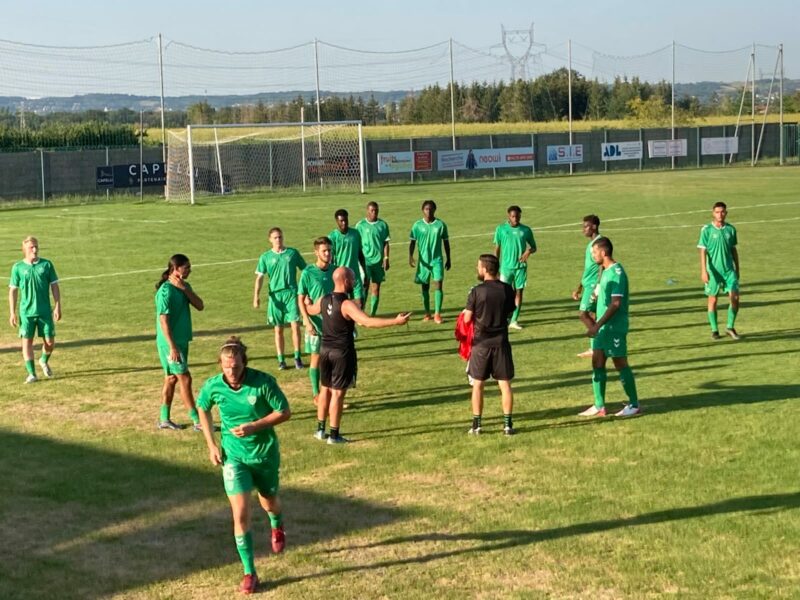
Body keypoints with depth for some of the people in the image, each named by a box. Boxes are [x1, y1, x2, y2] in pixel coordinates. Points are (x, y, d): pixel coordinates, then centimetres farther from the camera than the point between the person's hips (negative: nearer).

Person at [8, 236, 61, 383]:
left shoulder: (46, 264, 1)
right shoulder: (18, 267, -1)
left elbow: (54, 286, 4)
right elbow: (13, 290, 3)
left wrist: (57, 306, -2)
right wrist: (12, 313, 0)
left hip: (45, 311, 1)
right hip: (26, 312, -1)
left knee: (50, 341, 3)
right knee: (27, 340, -1)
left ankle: (44, 361, 34)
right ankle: (31, 373, 8)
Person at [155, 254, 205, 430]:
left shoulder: (184, 286, 8)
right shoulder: (166, 291, -18)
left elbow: (200, 306, -2)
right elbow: (164, 320, -21)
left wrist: (185, 289, -14)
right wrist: (172, 347, -23)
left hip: (182, 340, 9)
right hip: (171, 342, -9)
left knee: (172, 378, 13)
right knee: (185, 379, -6)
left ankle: (164, 419, 22)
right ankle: (198, 422, -2)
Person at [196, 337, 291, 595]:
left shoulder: (263, 382, -23)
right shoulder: (213, 386, -15)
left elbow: (284, 412, -13)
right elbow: (203, 409, 7)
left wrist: (254, 426, -25)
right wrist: (211, 444, 0)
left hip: (265, 454, 0)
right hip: (234, 456, 0)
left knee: (268, 502, 23)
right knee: (240, 514, -11)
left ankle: (277, 527, 62)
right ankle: (249, 573, 0)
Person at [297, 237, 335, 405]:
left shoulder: (335, 271, 2)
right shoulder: (308, 273, -10)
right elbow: (301, 300, -8)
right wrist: (307, 321, -15)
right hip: (316, 323, -4)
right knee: (316, 358, 4)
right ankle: (316, 394, 14)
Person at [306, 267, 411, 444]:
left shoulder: (323, 300, 2)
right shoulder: (347, 305, -21)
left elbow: (311, 310, 25)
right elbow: (368, 321, -34)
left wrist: (306, 305, 50)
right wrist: (396, 321, -35)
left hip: (325, 350, 7)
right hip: (342, 353, -7)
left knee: (325, 389, 18)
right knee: (338, 393, 1)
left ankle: (320, 429, 25)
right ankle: (334, 435, 6)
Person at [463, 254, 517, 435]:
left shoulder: (477, 291, -12)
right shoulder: (507, 289, -3)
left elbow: (467, 319, -7)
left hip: (481, 342, -2)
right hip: (501, 342, 2)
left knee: (478, 384, 9)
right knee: (505, 383, 8)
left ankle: (476, 425, 11)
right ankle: (508, 424, 7)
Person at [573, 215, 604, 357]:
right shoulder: (590, 244, 16)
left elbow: (602, 267, -19)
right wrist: (579, 288, 24)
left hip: (593, 285, -9)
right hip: (588, 285, 9)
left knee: (583, 314, -11)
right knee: (591, 316, 9)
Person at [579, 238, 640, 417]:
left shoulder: (617, 273, -17)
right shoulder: (605, 271, 12)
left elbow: (615, 304, -23)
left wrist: (597, 325, -25)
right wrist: (596, 323, 21)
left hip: (614, 328, -9)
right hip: (602, 328, 9)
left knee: (621, 365, 0)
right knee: (597, 364, 8)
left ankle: (634, 405, 12)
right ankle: (599, 406, 13)